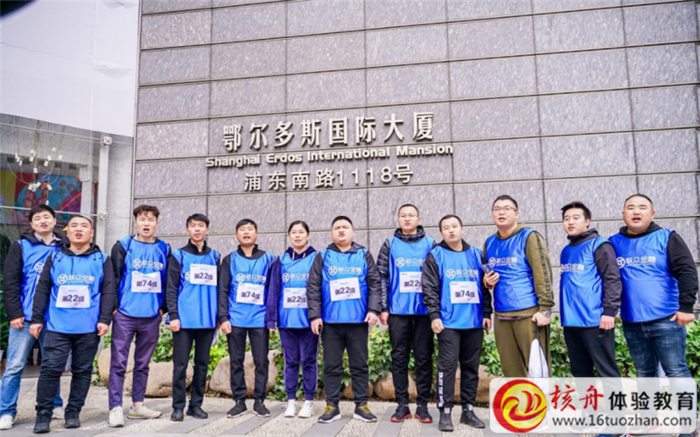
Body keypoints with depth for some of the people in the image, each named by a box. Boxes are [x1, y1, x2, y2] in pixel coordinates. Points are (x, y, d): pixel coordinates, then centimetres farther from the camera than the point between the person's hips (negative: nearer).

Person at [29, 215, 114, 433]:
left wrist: (105, 319, -6)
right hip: (57, 326, 1)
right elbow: (42, 290, 11)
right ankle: (43, 414, 8)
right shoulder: (55, 258, 12)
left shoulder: (102, 260, 7)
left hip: (89, 328, 0)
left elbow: (108, 291, 2)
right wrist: (37, 319, 4)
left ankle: (73, 413, 19)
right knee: (50, 368, -5)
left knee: (82, 370, 7)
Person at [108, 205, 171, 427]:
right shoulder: (123, 246, 0)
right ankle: (115, 408, 7)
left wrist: (163, 308, 5)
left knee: (142, 363, 13)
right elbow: (113, 278, -2)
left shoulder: (164, 250, 7)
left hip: (152, 317, 3)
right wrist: (113, 307, -7)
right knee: (118, 363, 0)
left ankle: (137, 405, 24)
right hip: (125, 315, -3)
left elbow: (169, 282, 11)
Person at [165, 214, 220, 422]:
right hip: (184, 318, -3)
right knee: (180, 364, 1)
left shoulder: (214, 256, 11)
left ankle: (196, 404, 19)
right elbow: (171, 288, -1)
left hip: (207, 319, 3)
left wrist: (219, 315, 8)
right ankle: (178, 407, 11)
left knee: (202, 363, 9)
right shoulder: (178, 255, 3)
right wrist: (173, 316, -9)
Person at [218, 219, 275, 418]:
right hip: (235, 319, 0)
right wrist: (223, 317, -6)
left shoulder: (267, 259, 7)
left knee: (261, 361, 3)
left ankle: (259, 401, 14)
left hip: (260, 319, 0)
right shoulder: (230, 260, 7)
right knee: (236, 361, 6)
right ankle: (239, 401, 17)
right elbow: (222, 290, 3)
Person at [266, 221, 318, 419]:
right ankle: (291, 401, 19)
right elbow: (274, 290, 6)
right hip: (286, 319, 2)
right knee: (291, 361, 10)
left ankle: (309, 401, 15)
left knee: (308, 360, 5)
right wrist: (271, 318, 1)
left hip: (308, 319, -2)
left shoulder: (316, 259, 1)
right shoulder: (281, 261, 8)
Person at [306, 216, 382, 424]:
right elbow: (313, 288, 3)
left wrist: (374, 309, -8)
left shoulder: (364, 255, 8)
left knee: (359, 365, 8)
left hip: (358, 320, 0)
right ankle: (332, 405, 17)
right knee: (332, 366, 7)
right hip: (330, 321, 0)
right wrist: (314, 315, -5)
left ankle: (361, 405, 18)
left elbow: (375, 284, 4)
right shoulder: (323, 257, 7)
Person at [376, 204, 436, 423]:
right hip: (398, 310, 0)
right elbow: (381, 277, 4)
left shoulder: (430, 244, 7)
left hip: (424, 310, 0)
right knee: (399, 358, 5)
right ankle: (402, 405, 15)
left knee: (424, 358, 5)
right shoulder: (389, 245, 7)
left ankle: (423, 405, 15)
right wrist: (383, 308, -3)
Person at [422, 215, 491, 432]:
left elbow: (485, 286, 15)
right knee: (447, 366, -3)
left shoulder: (476, 255, 11)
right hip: (449, 322, -4)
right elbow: (429, 289, -5)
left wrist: (487, 313, 10)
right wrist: (434, 315, -12)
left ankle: (468, 410, 20)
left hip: (475, 322, 4)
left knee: (471, 367, 10)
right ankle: (445, 412, 5)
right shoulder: (435, 256, 0)